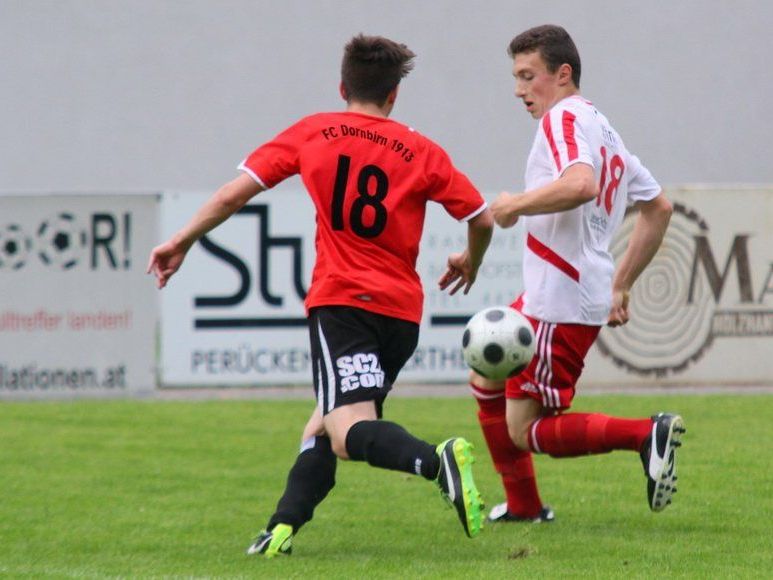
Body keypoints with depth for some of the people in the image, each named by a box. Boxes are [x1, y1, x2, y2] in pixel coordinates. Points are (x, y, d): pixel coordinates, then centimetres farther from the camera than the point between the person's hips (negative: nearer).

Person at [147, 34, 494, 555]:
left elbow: (235, 193, 9)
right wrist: (470, 263, 31)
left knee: (349, 433, -19)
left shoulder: (312, 134, 8)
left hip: (340, 301, -4)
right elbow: (483, 219, 8)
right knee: (325, 426, 18)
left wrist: (183, 240, 23)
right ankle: (283, 528, 4)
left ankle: (437, 460, -46)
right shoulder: (421, 152, 9)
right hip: (402, 311, 4)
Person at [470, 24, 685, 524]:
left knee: (526, 432, -8)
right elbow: (659, 207, 24)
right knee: (486, 380, 23)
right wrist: (621, 286, 25)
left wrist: (515, 205, -19)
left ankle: (648, 435, -18)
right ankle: (524, 506, 28)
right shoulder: (602, 129, 19)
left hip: (561, 305, -10)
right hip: (545, 298, 10)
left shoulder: (564, 118, -12)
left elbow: (580, 184, -33)